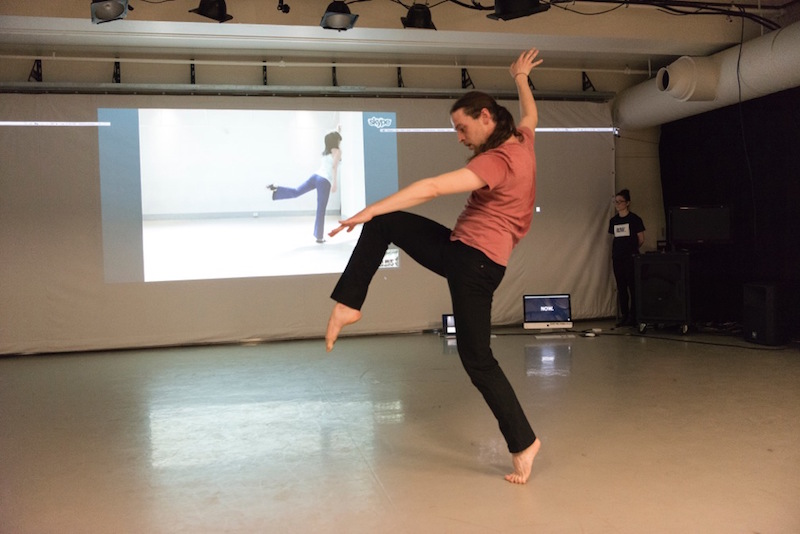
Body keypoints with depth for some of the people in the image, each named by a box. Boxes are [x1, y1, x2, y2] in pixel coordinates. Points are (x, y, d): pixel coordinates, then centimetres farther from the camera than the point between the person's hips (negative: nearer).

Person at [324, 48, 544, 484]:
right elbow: (530, 114, 32)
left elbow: (432, 188, -28)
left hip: (475, 263, -9)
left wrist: (370, 209, -28)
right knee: (383, 225, 5)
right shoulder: (521, 141, 6)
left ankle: (523, 443, 10)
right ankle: (348, 305, 2)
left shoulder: (497, 161, -21)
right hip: (460, 249, 9)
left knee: (477, 359, -2)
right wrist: (521, 78, 50)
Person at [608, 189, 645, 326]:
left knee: (632, 287, -2)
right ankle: (624, 316, 13)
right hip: (617, 258, 5)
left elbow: (641, 239, 1)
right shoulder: (613, 220, 11)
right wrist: (612, 255, 8)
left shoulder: (634, 219, -4)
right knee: (621, 288, 7)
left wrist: (631, 248, 8)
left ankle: (633, 316, 3)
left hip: (631, 258, -5)